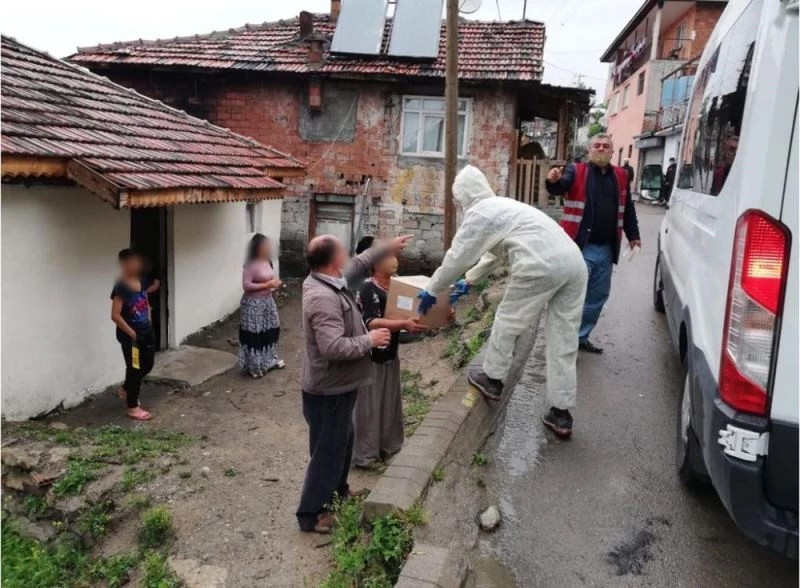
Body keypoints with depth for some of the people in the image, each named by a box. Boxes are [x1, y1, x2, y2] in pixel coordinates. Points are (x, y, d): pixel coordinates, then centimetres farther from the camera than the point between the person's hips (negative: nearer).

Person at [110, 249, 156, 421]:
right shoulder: (121, 287, -20)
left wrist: (149, 324, 9)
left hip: (146, 331, 8)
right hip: (129, 335, -8)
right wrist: (132, 334, -18)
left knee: (148, 364, 17)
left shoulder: (141, 281, 4)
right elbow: (115, 316, -22)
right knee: (135, 368, 2)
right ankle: (133, 407, 17)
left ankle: (126, 389, 42)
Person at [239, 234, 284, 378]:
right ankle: (255, 367, 10)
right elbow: (246, 285, -22)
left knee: (270, 331, 15)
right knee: (255, 334, -1)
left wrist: (275, 284, 0)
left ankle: (270, 360, 31)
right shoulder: (251, 265, -18)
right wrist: (266, 285, -22)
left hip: (267, 301, 9)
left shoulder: (266, 262, 7)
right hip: (254, 304, -8)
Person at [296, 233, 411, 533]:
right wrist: (369, 340, -23)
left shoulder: (330, 281, 0)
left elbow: (357, 264, 19)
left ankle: (338, 490, 46)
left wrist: (388, 247, 22)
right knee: (328, 450, 4)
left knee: (343, 441, 26)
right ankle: (311, 513, 18)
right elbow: (333, 348, -36)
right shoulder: (323, 298, -30)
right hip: (329, 389, -10)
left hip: (337, 384, 10)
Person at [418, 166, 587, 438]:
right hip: (574, 262, 9)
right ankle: (561, 413, 17)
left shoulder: (478, 214, 5)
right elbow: (494, 254, 43)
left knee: (508, 321, 14)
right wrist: (469, 281, 49)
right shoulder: (502, 206, 33)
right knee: (564, 339, 10)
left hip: (542, 265, -9)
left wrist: (431, 291, 19)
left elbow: (456, 257, 7)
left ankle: (492, 379, 31)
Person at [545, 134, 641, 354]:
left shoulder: (621, 176, 12)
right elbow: (560, 187, -20)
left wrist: (633, 235, 18)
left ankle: (581, 336, 27)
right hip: (580, 247, -6)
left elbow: (627, 208, 20)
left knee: (598, 295, 13)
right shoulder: (576, 170, -1)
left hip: (606, 249, 6)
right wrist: (554, 181, -42)